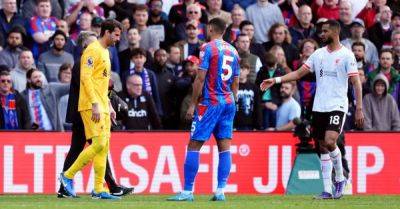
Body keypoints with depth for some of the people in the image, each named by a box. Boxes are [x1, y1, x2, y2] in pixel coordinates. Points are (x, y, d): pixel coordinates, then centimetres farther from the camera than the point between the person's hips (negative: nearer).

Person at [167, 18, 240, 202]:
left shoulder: (208, 48, -8)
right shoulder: (232, 51, 12)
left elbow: (200, 78, -12)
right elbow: (235, 83, 15)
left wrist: (192, 104, -7)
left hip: (210, 103, -7)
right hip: (228, 103, 7)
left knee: (194, 146, -3)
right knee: (224, 147, 4)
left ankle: (187, 191, -7)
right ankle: (220, 191, -1)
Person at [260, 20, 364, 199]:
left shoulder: (346, 55, -5)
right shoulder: (319, 53, 11)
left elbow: (356, 83, -7)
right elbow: (299, 73, 13)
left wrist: (359, 109, -14)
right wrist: (276, 80, 3)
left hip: (337, 106, -6)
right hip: (319, 107, 6)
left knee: (330, 142, -22)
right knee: (323, 148, 5)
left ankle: (340, 178, 0)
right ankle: (327, 190, 9)